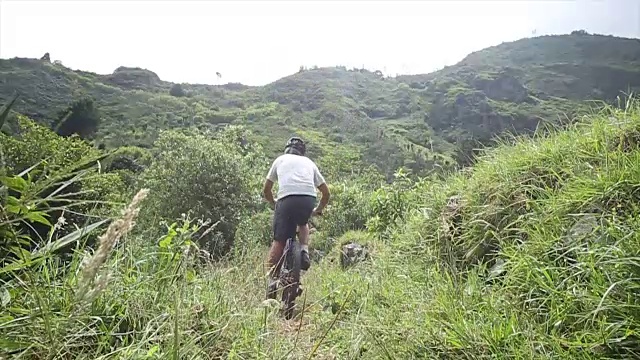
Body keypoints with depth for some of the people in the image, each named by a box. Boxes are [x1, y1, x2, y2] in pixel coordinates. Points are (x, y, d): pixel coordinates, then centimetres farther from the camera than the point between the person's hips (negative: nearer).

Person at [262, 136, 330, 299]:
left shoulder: (280, 159, 28)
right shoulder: (309, 162, 30)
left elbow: (266, 190, 28)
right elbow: (326, 192, 27)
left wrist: (274, 205, 45)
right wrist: (318, 210, 42)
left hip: (287, 199, -1)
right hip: (309, 199, 2)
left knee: (278, 240, 9)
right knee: (303, 224, 32)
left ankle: (272, 279, 7)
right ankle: (304, 251, 9)